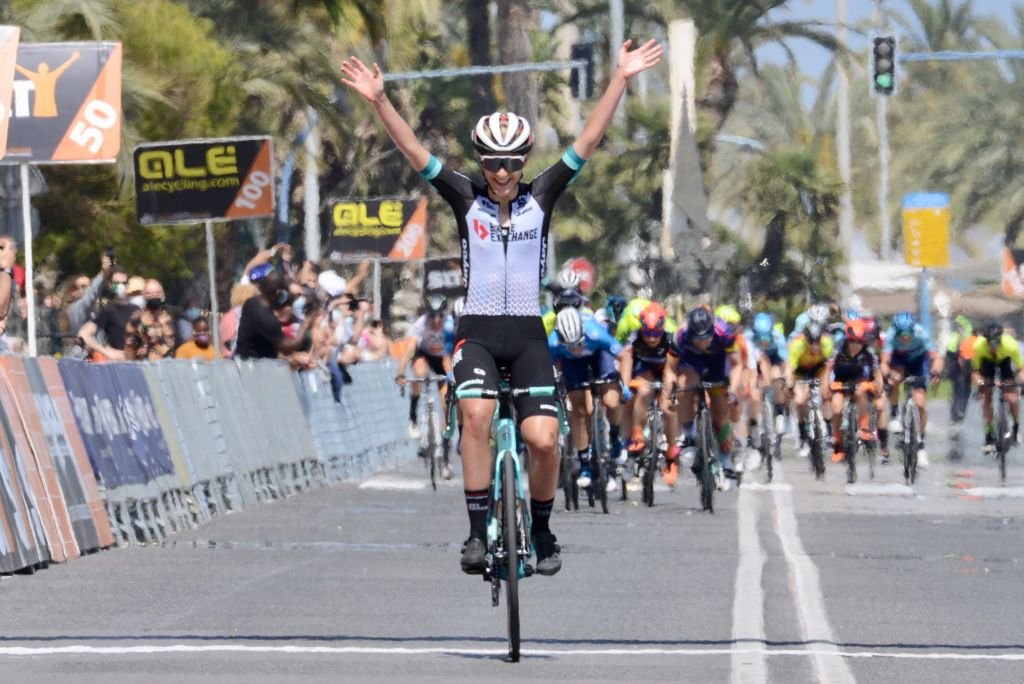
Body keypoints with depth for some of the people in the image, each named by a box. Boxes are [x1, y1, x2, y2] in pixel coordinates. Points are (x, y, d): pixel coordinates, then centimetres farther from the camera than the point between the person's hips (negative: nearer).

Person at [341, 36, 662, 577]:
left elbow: (588, 141, -2)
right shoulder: (466, 200, 2)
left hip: (528, 335, 1)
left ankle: (541, 531, 11)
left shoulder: (541, 198, 3)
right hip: (478, 332, -1)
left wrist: (621, 79, -8)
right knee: (476, 413, -28)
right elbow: (412, 150, -5)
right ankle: (477, 531, -22)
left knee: (543, 440, -14)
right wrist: (378, 100, -16)